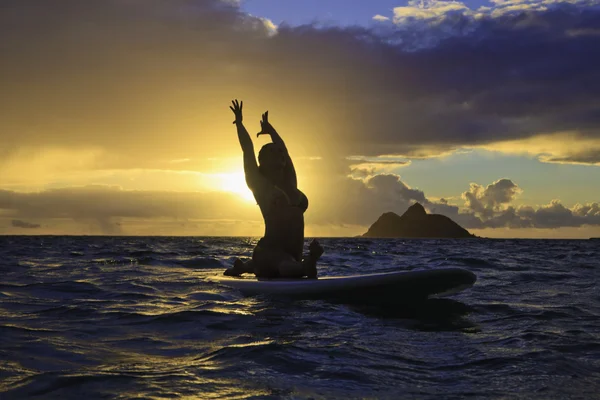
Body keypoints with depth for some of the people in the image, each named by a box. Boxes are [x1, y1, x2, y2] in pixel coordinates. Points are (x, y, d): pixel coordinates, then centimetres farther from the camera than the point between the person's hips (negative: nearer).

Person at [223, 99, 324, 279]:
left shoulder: (290, 185, 16)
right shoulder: (261, 186, 1)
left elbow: (283, 149, 29)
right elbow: (248, 151, 1)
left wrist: (270, 129, 42)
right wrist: (239, 123, 9)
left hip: (293, 255, 8)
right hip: (270, 251, -8)